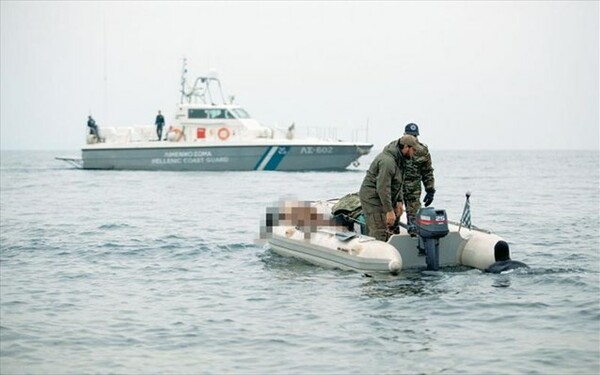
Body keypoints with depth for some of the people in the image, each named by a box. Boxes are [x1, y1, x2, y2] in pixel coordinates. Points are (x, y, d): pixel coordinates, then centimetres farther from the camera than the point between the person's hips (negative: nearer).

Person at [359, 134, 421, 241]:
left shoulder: (399, 159, 8)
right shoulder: (388, 161, -26)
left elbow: (398, 183, 19)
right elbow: (382, 188, -28)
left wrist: (399, 201, 12)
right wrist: (389, 210, -26)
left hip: (382, 198, 10)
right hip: (372, 198, -10)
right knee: (379, 234, -14)